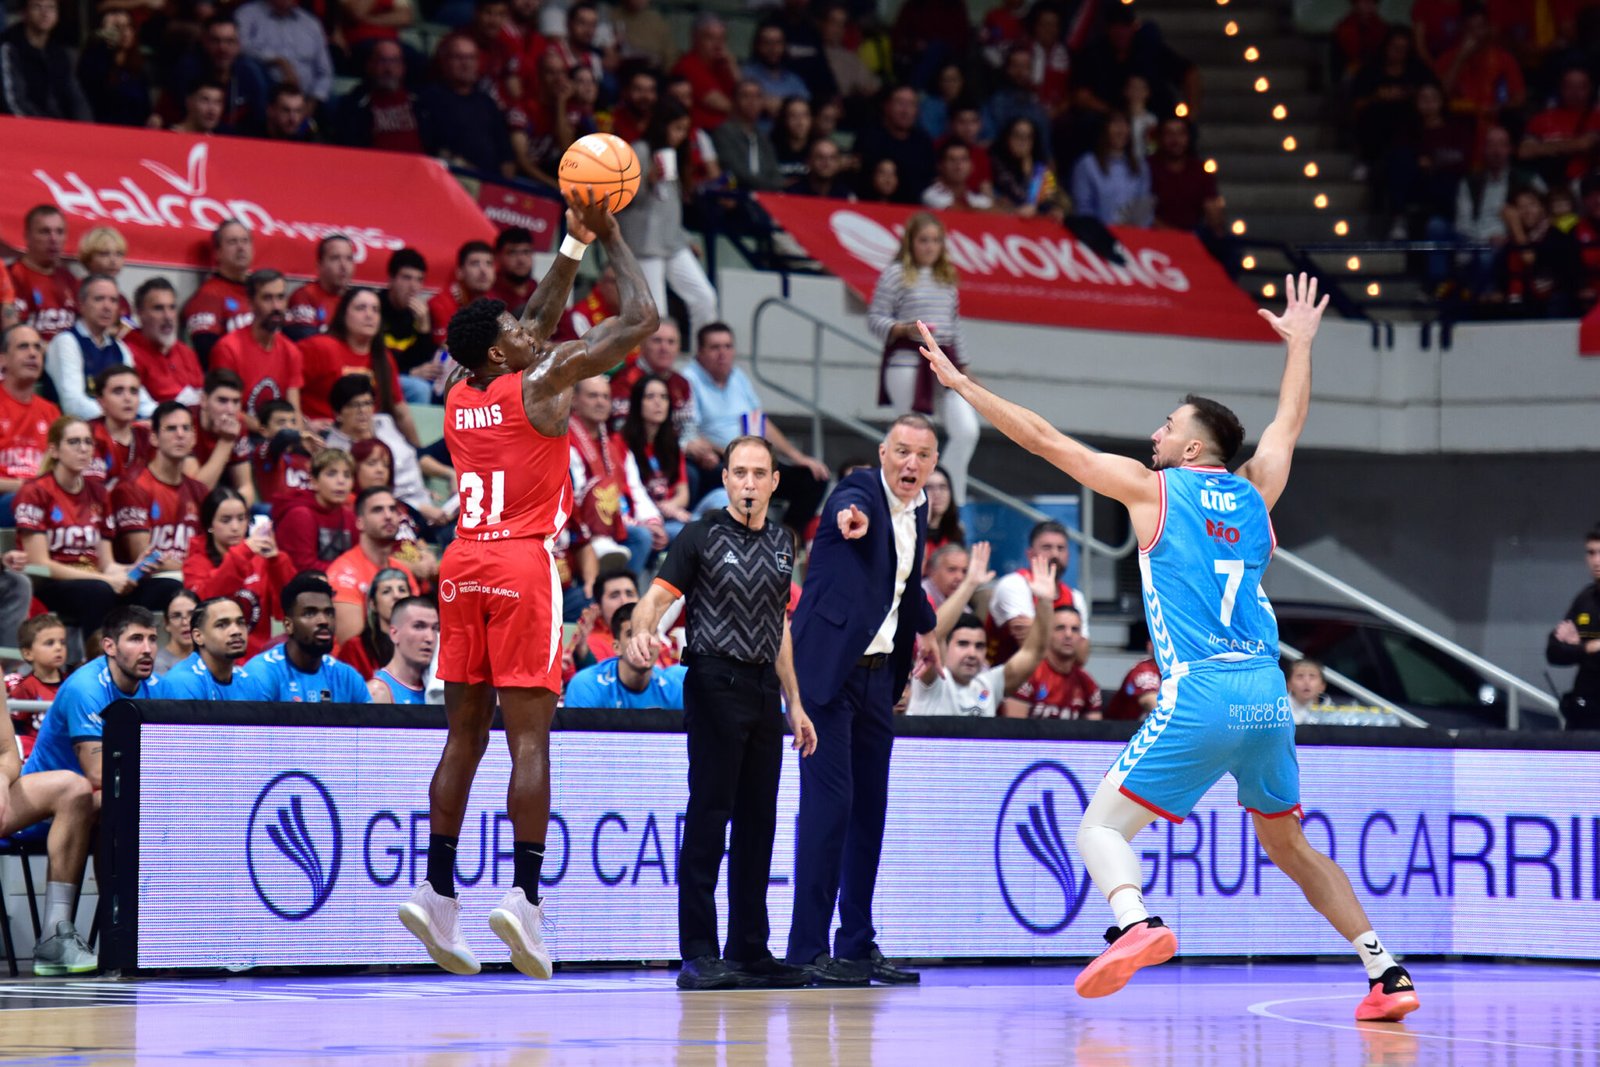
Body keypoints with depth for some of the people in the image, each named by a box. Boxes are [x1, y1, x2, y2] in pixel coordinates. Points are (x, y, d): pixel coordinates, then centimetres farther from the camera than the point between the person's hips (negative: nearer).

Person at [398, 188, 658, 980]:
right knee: (529, 735, -7)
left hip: (463, 567, 6)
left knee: (464, 734, 10)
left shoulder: (460, 395, 13)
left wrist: (573, 245, 29)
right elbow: (641, 321, -1)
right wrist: (609, 239, 9)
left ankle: (437, 893, 5)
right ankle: (524, 897, -14)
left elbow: (541, 322, 30)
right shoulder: (541, 383, -5)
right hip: (523, 566, -6)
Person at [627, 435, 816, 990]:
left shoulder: (782, 543, 15)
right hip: (715, 684, -6)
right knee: (708, 816, -9)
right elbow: (659, 595, -12)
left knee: (758, 820, 8)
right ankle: (698, 954, -9)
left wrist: (794, 703, 19)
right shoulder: (701, 537, -3)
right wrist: (641, 632, -35)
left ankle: (749, 950, 14)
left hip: (764, 690, 6)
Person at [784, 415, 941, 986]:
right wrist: (853, 514, -62)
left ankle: (858, 945, 17)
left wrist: (925, 626, 43)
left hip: (878, 673, 8)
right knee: (829, 800, -12)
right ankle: (808, 949, -11)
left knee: (869, 807, 10)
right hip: (829, 667, -8)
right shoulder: (860, 491, -12)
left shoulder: (917, 508, 12)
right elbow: (850, 506, -39)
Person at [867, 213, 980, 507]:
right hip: (907, 359, -5)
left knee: (967, 430, -9)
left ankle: (953, 502, 2)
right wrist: (907, 329, -21)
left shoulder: (947, 278, 16)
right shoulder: (895, 274, -2)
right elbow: (875, 320, -4)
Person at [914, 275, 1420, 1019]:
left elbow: (1043, 439, 8)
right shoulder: (1256, 493, 15)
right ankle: (1387, 975, 13)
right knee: (1288, 845, 21)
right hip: (1268, 695, 5)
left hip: (1198, 695, -5)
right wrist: (1300, 342, 50)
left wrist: (959, 383, 16)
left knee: (1102, 827, 0)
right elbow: (1289, 421, 36)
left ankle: (1135, 922, -31)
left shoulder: (1149, 487, 4)